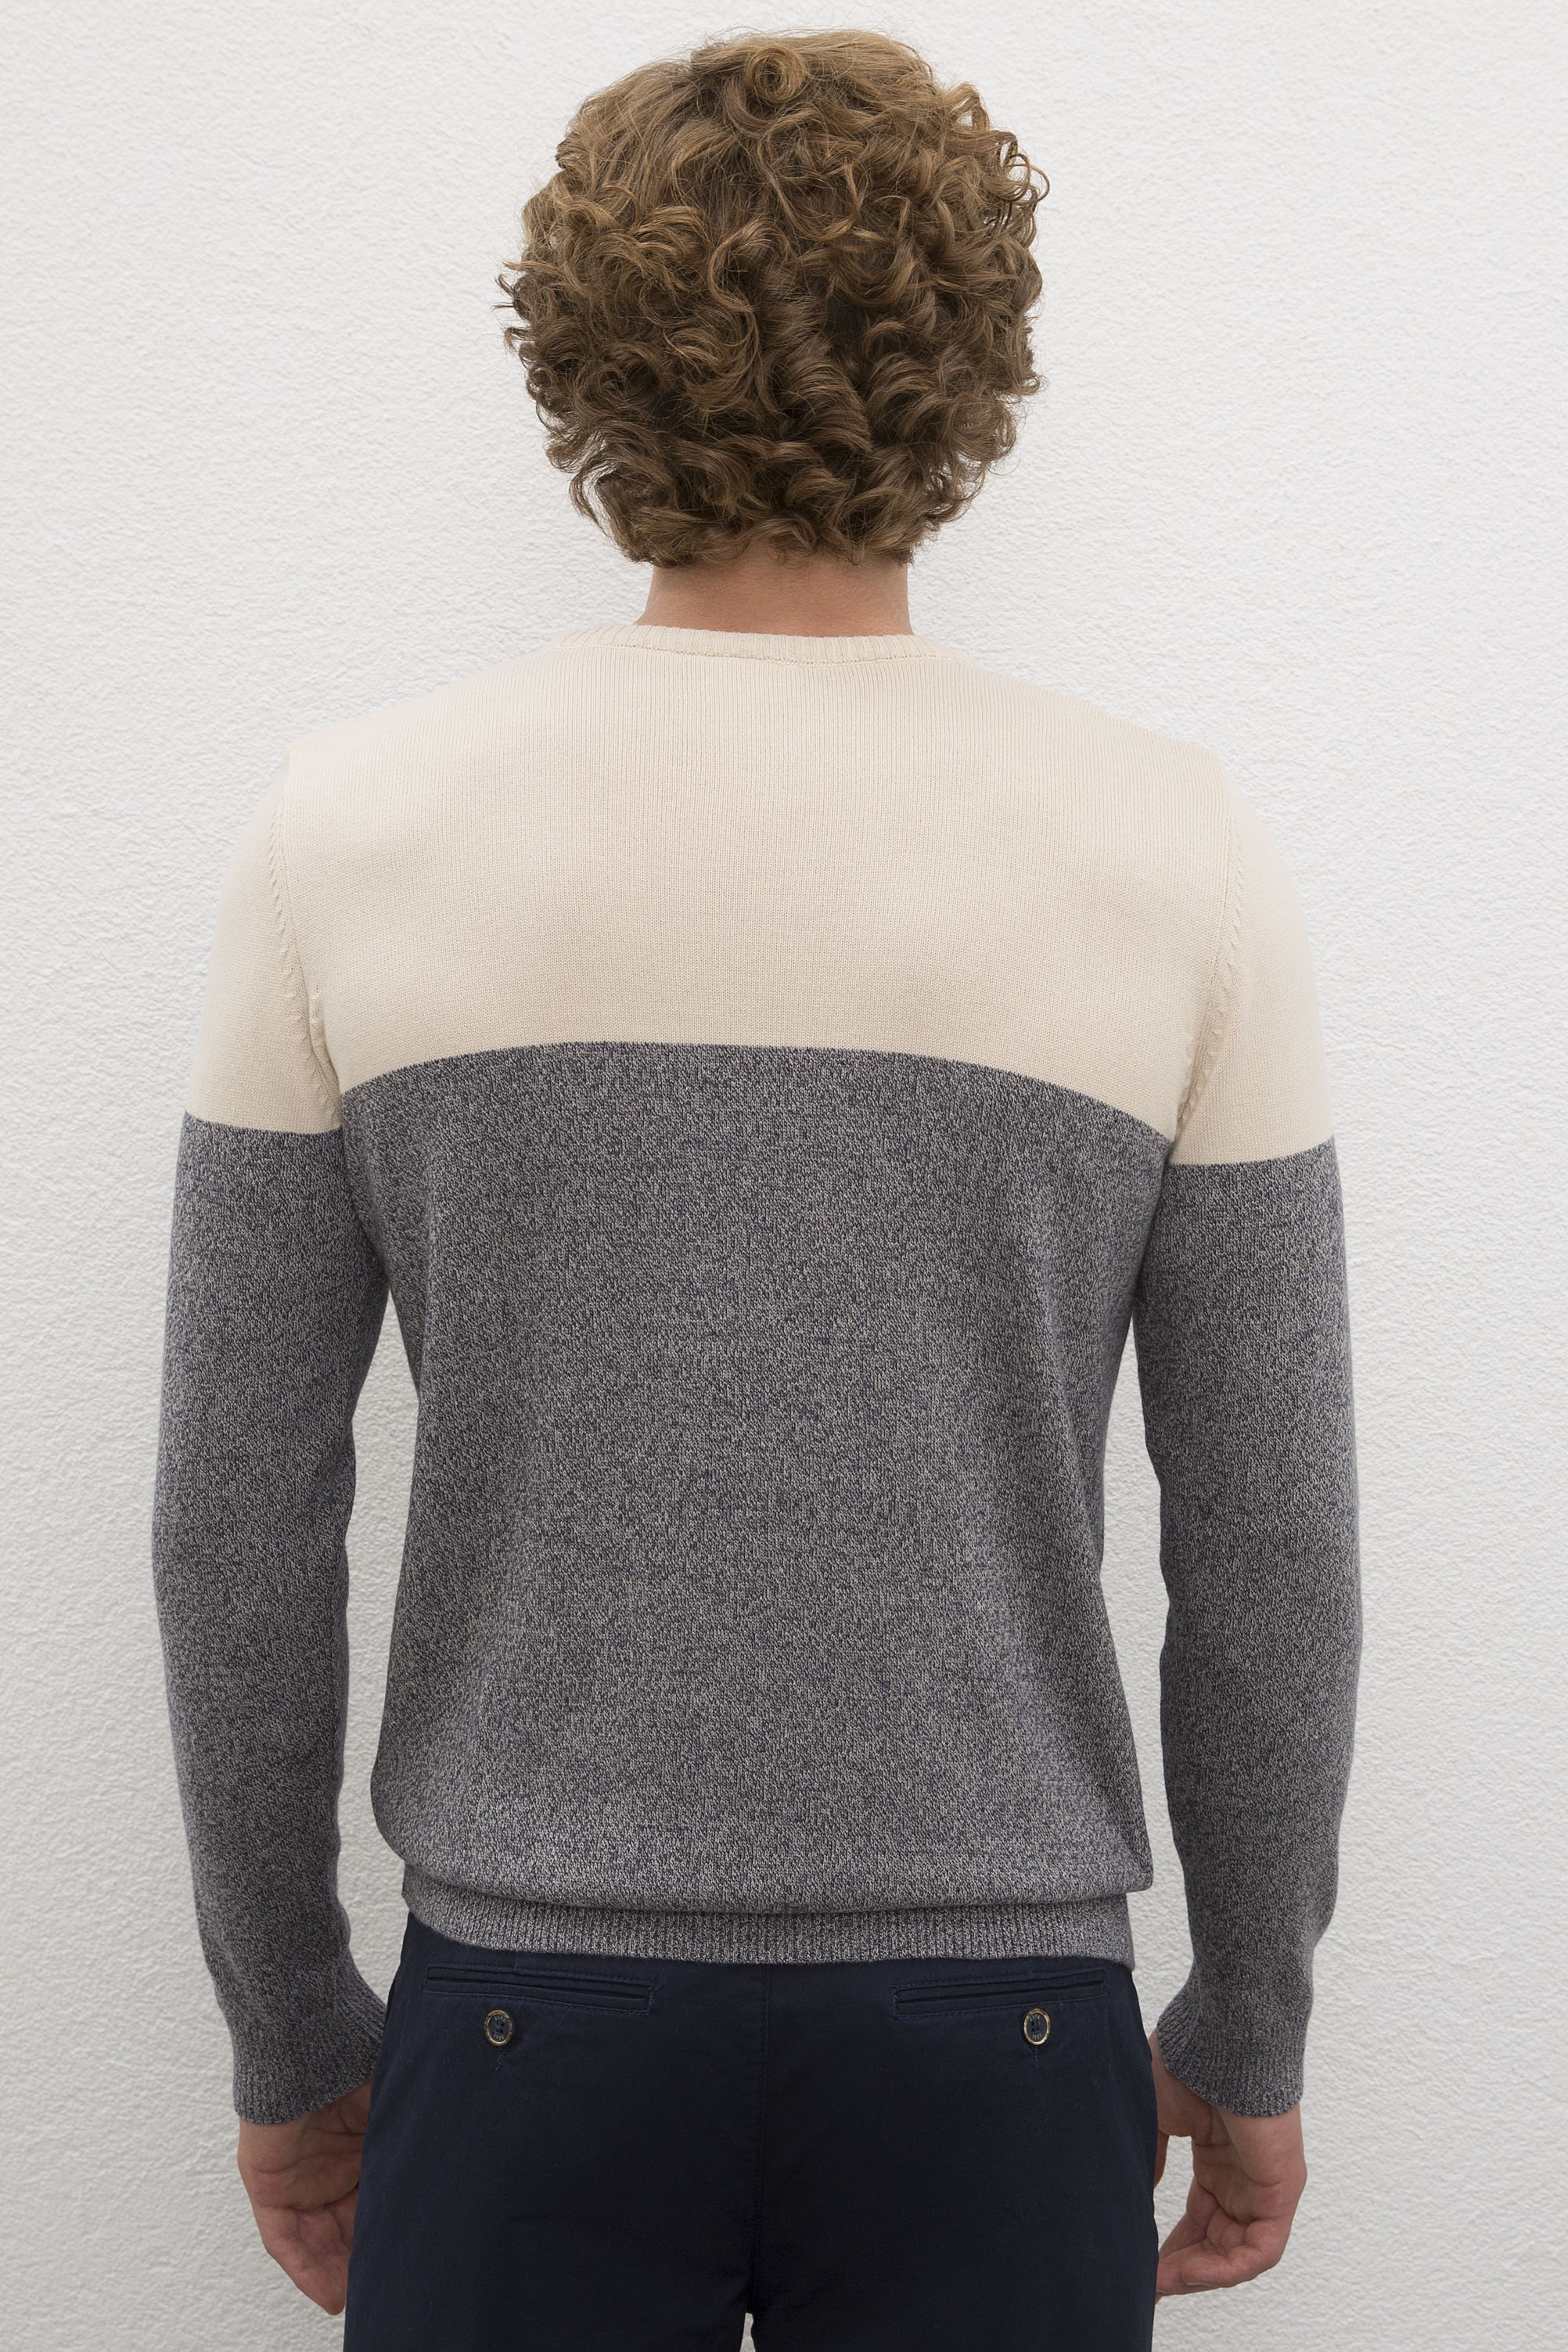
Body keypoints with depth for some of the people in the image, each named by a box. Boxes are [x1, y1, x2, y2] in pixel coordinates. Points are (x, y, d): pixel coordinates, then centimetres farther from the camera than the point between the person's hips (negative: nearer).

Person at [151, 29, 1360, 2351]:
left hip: (528, 2012, 1)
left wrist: (292, 2044, 10)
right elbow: (1271, 1563, -4)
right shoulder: (1173, 853, -8)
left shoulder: (352, 825, -7)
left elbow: (237, 1529, -4)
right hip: (994, 2027, 0)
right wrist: (1248, 2048, 11)